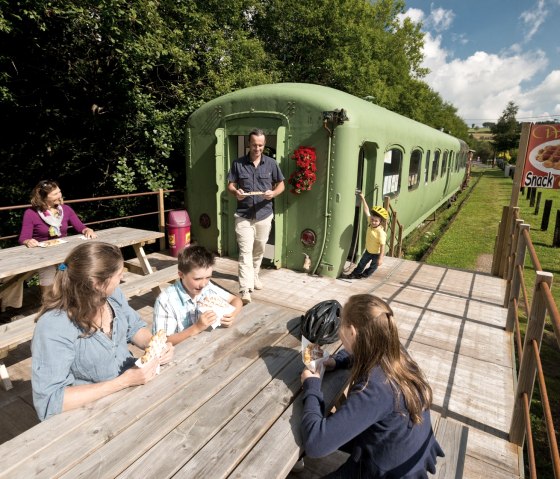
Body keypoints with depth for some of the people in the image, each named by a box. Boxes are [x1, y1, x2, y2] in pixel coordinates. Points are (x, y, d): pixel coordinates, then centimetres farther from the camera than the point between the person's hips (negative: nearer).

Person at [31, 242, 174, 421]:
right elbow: (48, 402, -25)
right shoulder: (53, 327, -26)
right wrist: (123, 381, -28)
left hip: (132, 381, 6)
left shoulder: (112, 293, -8)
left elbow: (134, 327, 7)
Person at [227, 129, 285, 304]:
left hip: (264, 215, 2)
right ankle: (245, 290, -12)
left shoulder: (271, 163, 2)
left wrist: (273, 193, -15)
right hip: (243, 215, -2)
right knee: (245, 251, -9)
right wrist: (235, 192, -20)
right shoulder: (238, 163, 0)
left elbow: (281, 184, 7)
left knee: (259, 250, 16)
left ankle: (254, 275, 41)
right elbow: (230, 185, 4)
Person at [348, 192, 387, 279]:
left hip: (377, 253, -5)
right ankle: (356, 272, 37)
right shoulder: (370, 223, -18)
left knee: (373, 266, 19)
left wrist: (381, 258, -33)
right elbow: (367, 211, -9)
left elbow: (382, 246, -33)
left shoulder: (381, 232, -37)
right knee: (362, 263, 21)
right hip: (368, 250, 6)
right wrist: (363, 198, -8)